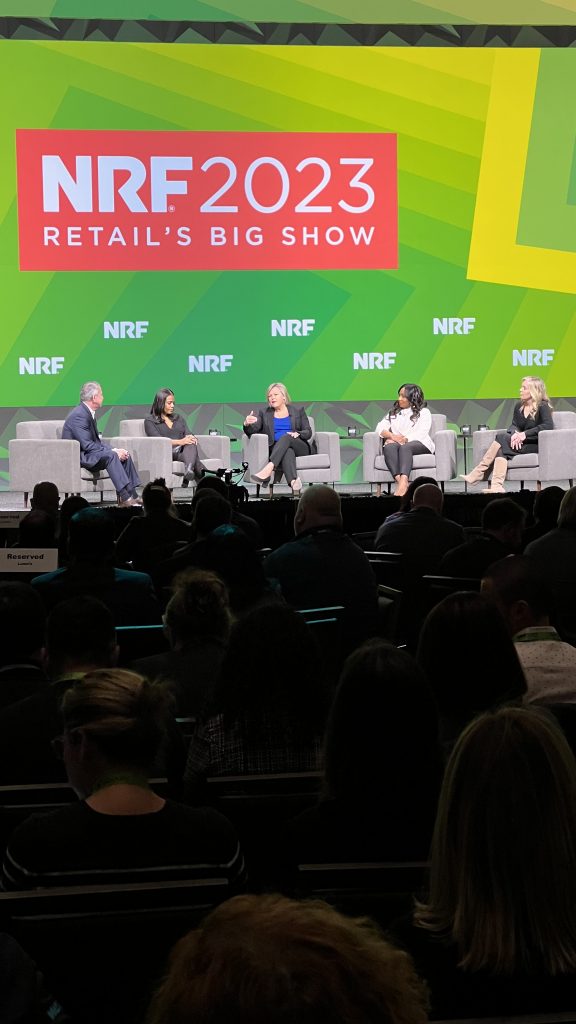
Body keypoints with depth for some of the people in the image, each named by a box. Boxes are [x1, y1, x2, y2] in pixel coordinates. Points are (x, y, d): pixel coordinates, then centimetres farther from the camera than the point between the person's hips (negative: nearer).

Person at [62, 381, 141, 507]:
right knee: (110, 455, -30)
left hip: (87, 454, 10)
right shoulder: (79, 415, -19)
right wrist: (113, 451, -21)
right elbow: (87, 445, -24)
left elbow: (97, 440, 13)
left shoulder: (89, 413, 13)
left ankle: (132, 496, -6)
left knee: (125, 455, -1)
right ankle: (125, 498, -34)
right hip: (77, 457, -10)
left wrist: (115, 450, -3)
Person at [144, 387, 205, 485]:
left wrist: (191, 439, -15)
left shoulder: (179, 418, 28)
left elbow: (188, 434, 14)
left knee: (191, 444, -37)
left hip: (184, 450, 4)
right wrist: (180, 442, -23)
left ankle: (189, 471, -65)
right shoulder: (149, 420, 10)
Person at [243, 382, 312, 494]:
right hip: (275, 449, 0)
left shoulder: (298, 411, 17)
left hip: (300, 448, 0)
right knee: (288, 451, -37)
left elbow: (308, 432, 10)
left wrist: (298, 434, -13)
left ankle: (268, 469, -54)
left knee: (286, 437, -34)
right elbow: (253, 430, 3)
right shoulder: (264, 413, 18)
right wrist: (247, 424, -21)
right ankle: (294, 482, -64)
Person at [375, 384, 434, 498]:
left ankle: (403, 482, -63)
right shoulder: (393, 412, 30)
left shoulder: (424, 412, 16)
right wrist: (392, 436, -9)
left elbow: (421, 433, -2)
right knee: (389, 447, -34)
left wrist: (405, 439, -17)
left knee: (405, 447, -38)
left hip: (419, 444, -3)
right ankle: (399, 480, -57)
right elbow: (380, 427, 12)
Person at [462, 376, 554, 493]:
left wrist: (524, 434, -27)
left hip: (537, 444, -6)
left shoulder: (543, 406, -6)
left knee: (502, 437, -24)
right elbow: (514, 425, 7)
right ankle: (497, 486, -40)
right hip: (521, 444, 6)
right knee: (501, 449, -26)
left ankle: (479, 472, -28)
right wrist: (515, 433, -19)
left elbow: (548, 426, -21)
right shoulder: (519, 406, 14)